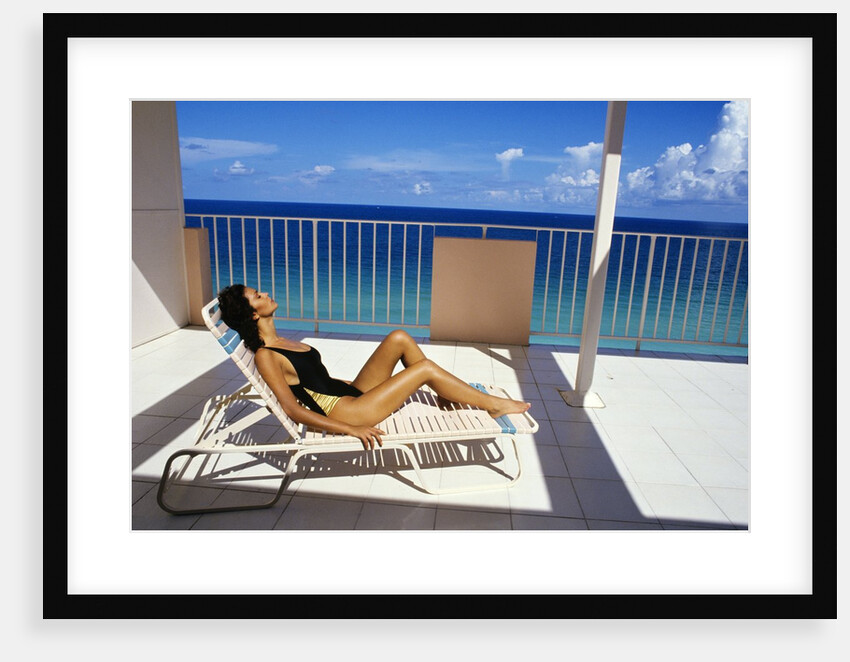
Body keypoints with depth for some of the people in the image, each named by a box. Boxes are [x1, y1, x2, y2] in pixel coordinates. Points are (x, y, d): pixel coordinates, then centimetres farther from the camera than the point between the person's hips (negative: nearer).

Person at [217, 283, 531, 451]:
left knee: (399, 338, -4)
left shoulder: (281, 343, 13)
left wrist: (356, 386, 22)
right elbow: (292, 409, -20)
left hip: (350, 393, 9)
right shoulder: (264, 356, -14)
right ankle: (493, 404, 3)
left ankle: (448, 397, 6)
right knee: (425, 367, -13)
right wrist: (351, 430, -23)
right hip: (341, 412, -9)